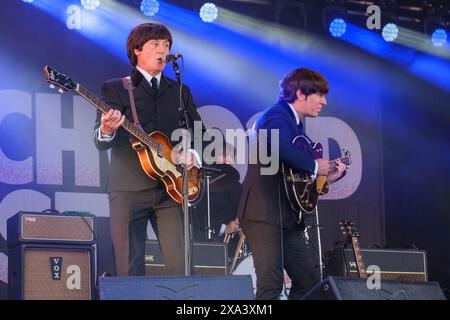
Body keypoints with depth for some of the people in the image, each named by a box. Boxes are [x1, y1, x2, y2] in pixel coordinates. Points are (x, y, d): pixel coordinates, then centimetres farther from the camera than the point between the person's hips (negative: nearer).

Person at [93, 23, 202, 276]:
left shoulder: (181, 92, 19)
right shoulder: (115, 89, 7)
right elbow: (100, 143, -3)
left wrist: (194, 155, -2)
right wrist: (106, 132, -26)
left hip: (171, 190, 3)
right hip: (128, 190, -3)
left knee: (181, 268, -7)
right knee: (130, 271, -6)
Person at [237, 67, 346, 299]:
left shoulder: (295, 124, 23)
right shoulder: (277, 115, -9)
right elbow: (281, 148, -33)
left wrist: (327, 176, 13)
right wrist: (315, 166, -20)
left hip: (287, 217, 11)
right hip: (263, 213, -11)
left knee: (308, 282, 11)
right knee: (271, 284, -18)